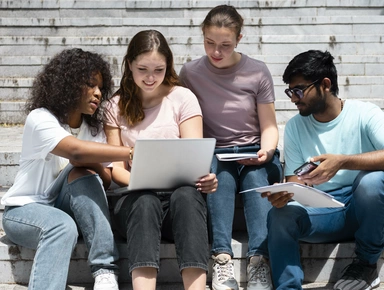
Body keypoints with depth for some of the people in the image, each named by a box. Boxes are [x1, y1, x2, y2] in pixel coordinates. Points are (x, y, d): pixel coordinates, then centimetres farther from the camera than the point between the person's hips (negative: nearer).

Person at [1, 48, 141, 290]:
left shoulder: (94, 127, 4)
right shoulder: (40, 119, -17)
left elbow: (107, 181, -3)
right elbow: (76, 151, -37)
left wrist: (91, 166, -25)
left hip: (62, 207, 5)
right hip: (25, 209, -5)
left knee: (83, 175, -27)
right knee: (63, 226, -37)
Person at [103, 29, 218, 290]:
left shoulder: (183, 98, 7)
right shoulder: (117, 106, 11)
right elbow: (115, 166, 5)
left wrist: (203, 176, -26)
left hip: (181, 193, 0)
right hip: (137, 199, 0)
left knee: (187, 195, -36)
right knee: (145, 201, -36)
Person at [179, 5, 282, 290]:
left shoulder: (258, 72, -1)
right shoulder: (190, 73, 0)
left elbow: (269, 127, 2)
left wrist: (265, 152, -18)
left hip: (255, 155, 0)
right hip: (214, 156, 0)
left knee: (256, 178, -34)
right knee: (219, 174, -35)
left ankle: (258, 261, -45)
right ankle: (222, 258, -46)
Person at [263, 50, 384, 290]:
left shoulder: (365, 114, -9)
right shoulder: (294, 127, 4)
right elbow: (296, 181, 2)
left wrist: (342, 161, -39)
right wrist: (285, 194, -22)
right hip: (323, 213, 2)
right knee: (280, 215, -26)